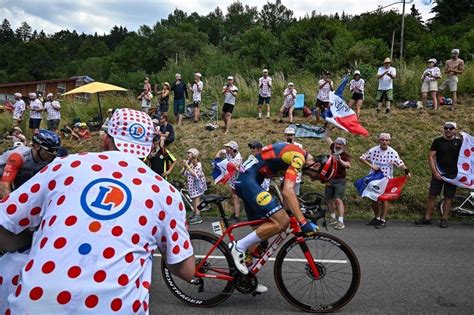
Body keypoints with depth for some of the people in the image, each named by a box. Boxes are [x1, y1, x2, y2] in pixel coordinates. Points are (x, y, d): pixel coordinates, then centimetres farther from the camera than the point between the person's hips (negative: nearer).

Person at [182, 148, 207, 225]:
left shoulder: (198, 164, -17)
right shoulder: (188, 162, 2)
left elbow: (194, 174, -30)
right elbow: (182, 173, 1)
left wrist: (187, 166, -30)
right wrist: (184, 167, -19)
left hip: (197, 183, -7)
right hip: (191, 183, 7)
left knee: (197, 199, -10)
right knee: (193, 199, 14)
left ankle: (198, 216, -11)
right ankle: (194, 214, 25)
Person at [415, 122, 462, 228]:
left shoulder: (459, 142, 3)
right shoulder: (437, 141, 2)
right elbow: (431, 156, -1)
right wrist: (434, 172, -8)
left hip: (452, 174, 0)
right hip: (438, 173, 0)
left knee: (448, 197, 5)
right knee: (432, 195, -1)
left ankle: (444, 219, 13)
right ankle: (427, 217, 7)